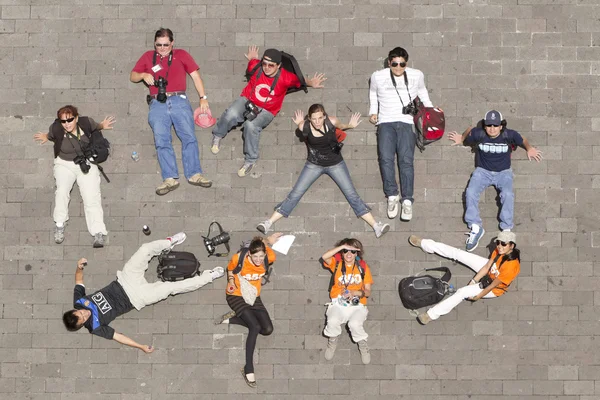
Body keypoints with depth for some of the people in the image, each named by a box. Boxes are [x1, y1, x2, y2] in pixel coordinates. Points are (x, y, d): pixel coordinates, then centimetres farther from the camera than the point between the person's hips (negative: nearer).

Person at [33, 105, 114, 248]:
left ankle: (98, 233, -20)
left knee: (91, 196, -15)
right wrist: (45, 137, -5)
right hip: (64, 164, 0)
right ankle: (59, 225, -13)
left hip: (87, 164, 0)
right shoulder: (56, 128, -14)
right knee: (62, 190, -27)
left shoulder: (85, 123, -14)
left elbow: (95, 127, 9)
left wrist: (102, 126, -7)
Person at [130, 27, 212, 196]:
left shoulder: (181, 54, 15)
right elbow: (132, 76, 19)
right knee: (161, 140, -13)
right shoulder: (148, 57, 19)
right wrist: (143, 75, -4)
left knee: (189, 136, -14)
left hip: (179, 101, -1)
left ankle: (194, 174, -15)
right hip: (158, 104, 1)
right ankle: (170, 179, -18)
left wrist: (203, 98, 3)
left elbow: (195, 75, 12)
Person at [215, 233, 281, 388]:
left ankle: (231, 319, 4)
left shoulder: (269, 258, -17)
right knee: (255, 327, -24)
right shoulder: (238, 258, -24)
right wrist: (231, 281, -14)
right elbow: (230, 269, -1)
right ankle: (248, 369, -23)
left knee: (267, 329, -7)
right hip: (236, 296, -5)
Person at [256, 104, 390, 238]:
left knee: (352, 195, -7)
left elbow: (340, 126, 3)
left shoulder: (331, 122, -22)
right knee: (295, 195, -6)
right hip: (314, 165, 0)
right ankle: (269, 222, -3)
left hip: (335, 164, 0)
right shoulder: (304, 127, -21)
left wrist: (350, 125, -6)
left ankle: (376, 226, -8)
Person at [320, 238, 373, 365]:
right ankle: (332, 342, 2)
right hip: (338, 303, 0)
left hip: (357, 305, 0)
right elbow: (324, 257, -18)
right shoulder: (337, 264, 6)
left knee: (355, 324, -32)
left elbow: (367, 292, 4)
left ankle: (363, 345, 0)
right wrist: (343, 246, -18)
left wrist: (354, 293, -17)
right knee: (333, 321, -32)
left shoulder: (363, 267, 5)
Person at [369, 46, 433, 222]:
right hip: (385, 122, 0)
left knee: (406, 160, -15)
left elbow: (422, 92, 28)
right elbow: (373, 95, 25)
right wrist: (373, 112, 13)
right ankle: (392, 195, -12)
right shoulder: (378, 76, 8)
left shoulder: (416, 75, 9)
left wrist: (431, 110, 17)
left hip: (406, 123, 0)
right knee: (386, 159, -20)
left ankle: (407, 200, -17)